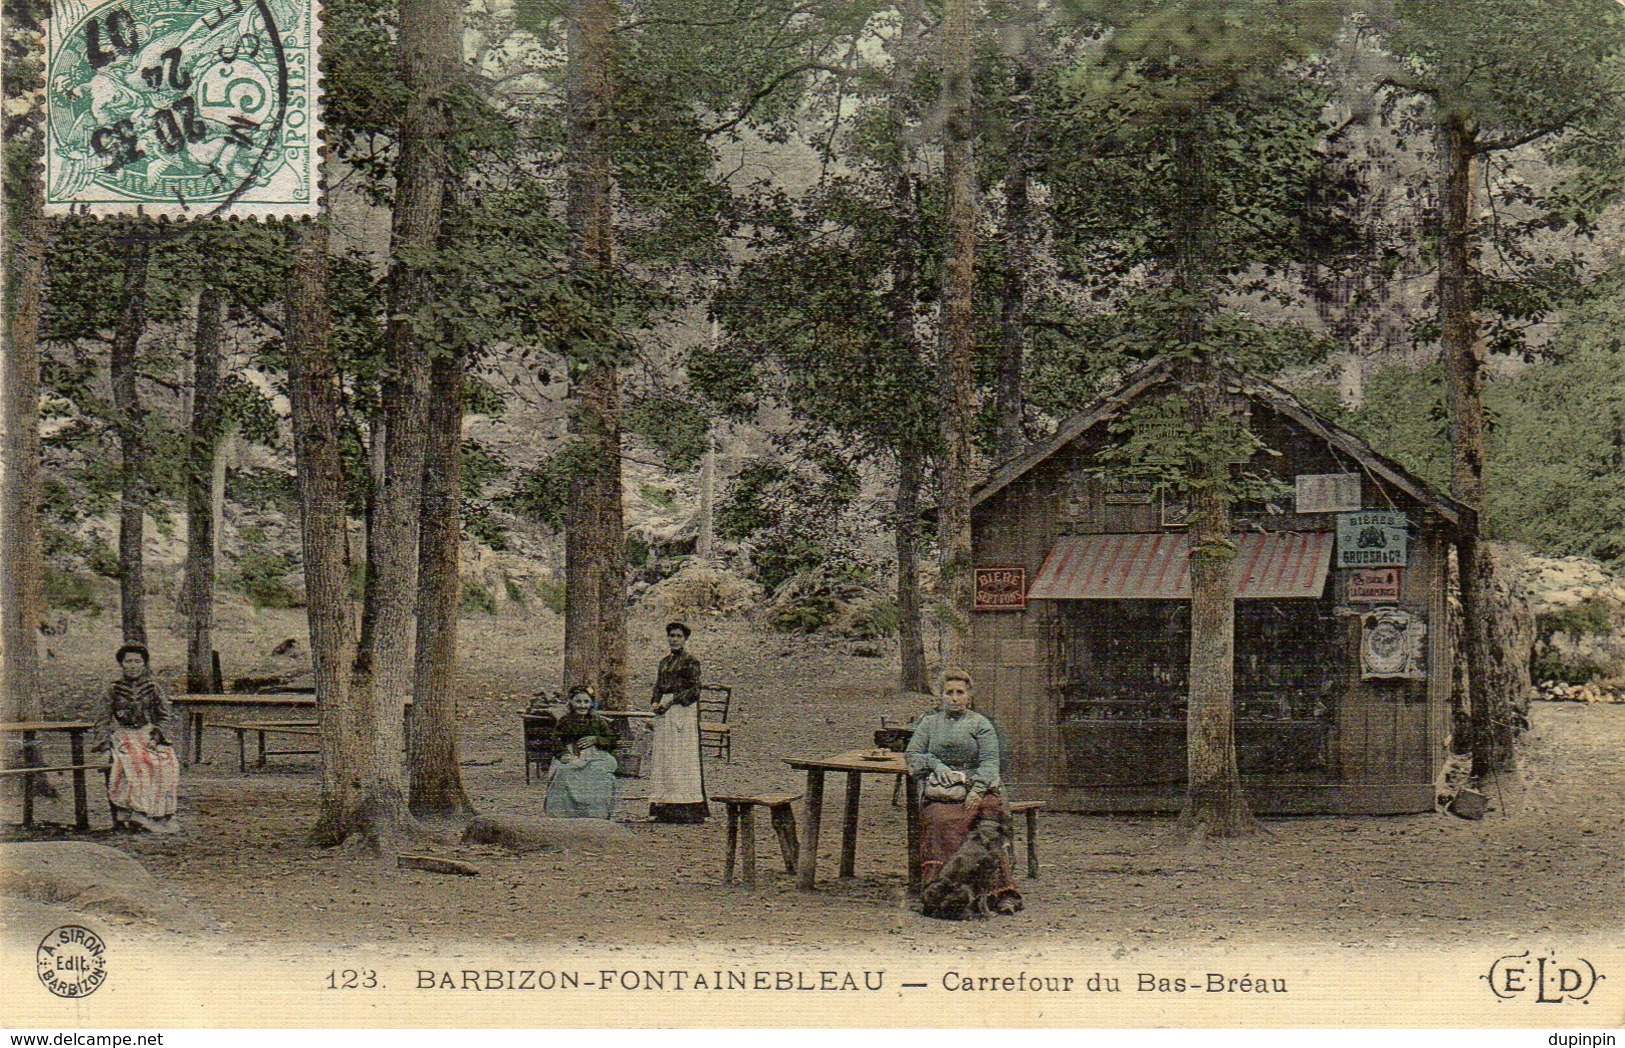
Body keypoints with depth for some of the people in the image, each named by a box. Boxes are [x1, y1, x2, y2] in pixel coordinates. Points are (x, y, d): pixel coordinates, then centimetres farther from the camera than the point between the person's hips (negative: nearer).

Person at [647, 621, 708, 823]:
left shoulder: (691, 662, -3)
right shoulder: (665, 662, 17)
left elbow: (694, 690, -9)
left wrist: (672, 700, -15)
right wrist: (656, 703, 1)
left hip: (683, 711, -7)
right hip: (664, 714, 7)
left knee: (681, 756, -10)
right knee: (661, 757, 3)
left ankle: (685, 806, -9)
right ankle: (665, 807, 4)